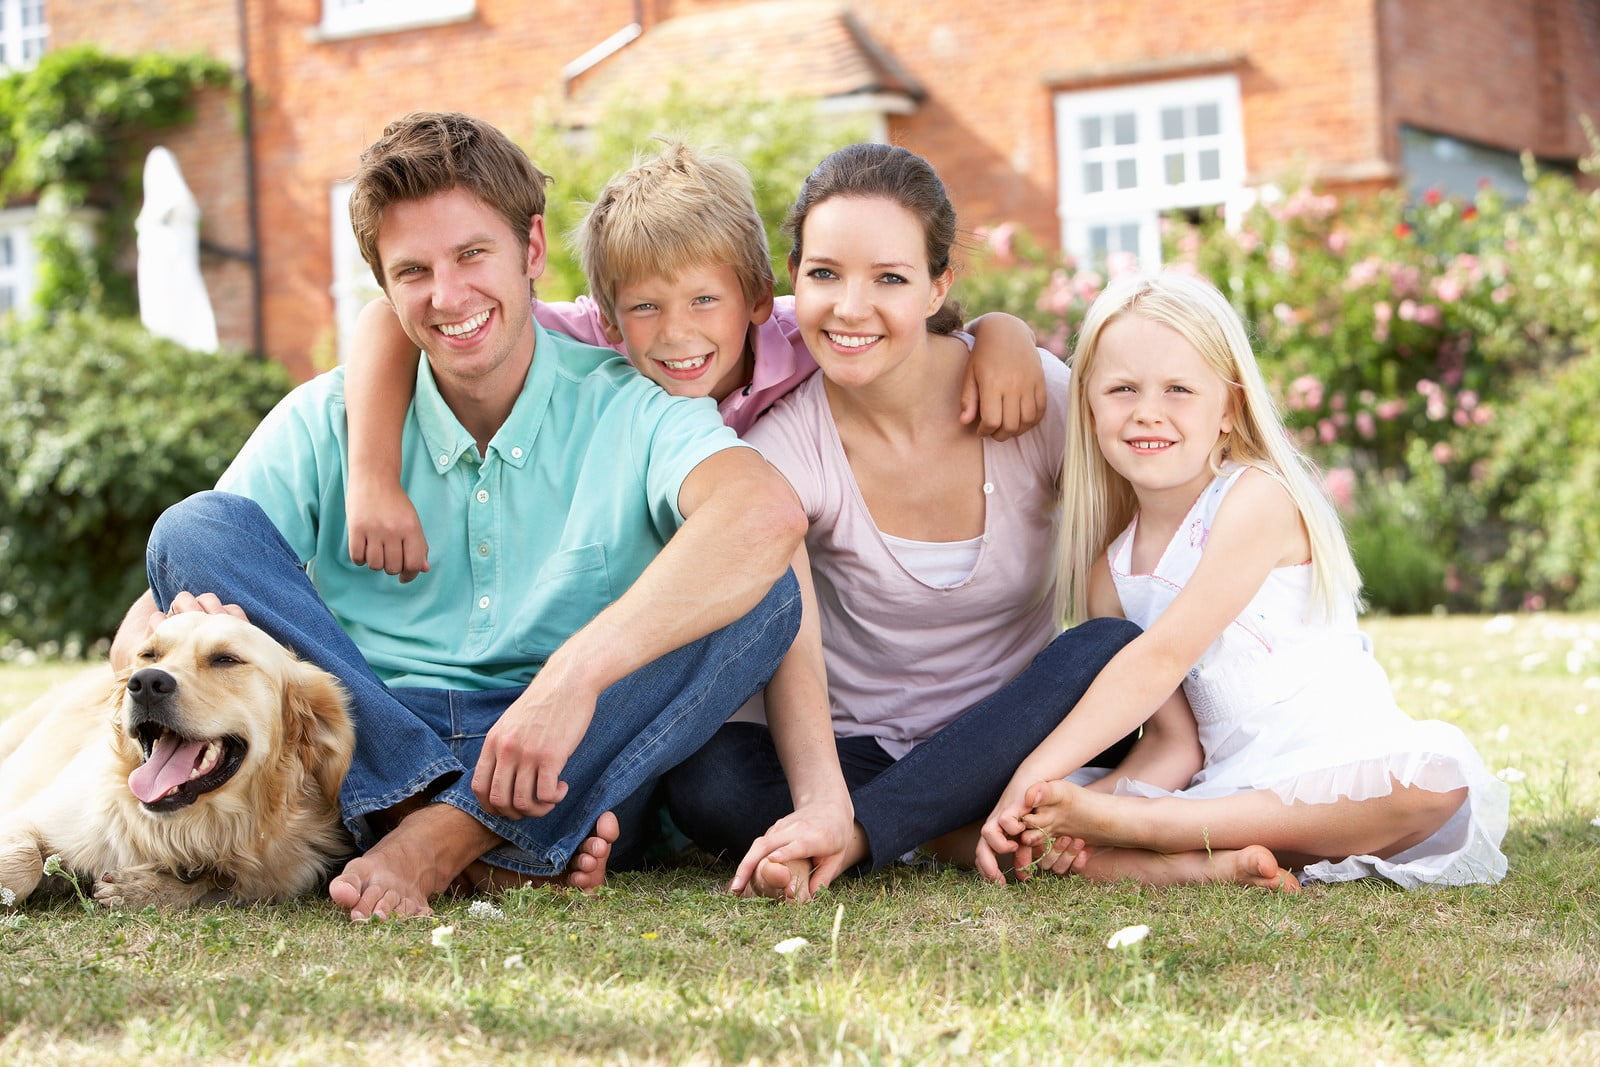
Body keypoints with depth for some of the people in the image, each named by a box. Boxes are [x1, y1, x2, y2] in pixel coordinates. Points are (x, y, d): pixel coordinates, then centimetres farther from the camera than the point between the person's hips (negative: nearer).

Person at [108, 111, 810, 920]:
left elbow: (769, 514, -28)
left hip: (576, 761, -2)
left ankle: (442, 837, -29)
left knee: (765, 590, -22)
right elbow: (142, 628, -2)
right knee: (196, 528, -17)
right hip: (366, 757, 2)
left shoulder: (628, 408, -4)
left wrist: (575, 674, -41)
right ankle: (502, 842, -28)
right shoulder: (325, 424, 3)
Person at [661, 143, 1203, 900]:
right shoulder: (783, 452, -12)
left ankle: (865, 831, -27)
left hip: (1021, 734, 1)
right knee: (708, 781, -30)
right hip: (864, 745, -1)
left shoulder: (1036, 392, -12)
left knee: (1111, 650, -31)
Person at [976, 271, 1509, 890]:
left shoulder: (1258, 499, -11)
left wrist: (1034, 775, -25)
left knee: (1437, 772, -39)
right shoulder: (1109, 574, 7)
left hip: (1348, 774, -4)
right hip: (1227, 786, 4)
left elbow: (1162, 659, -20)